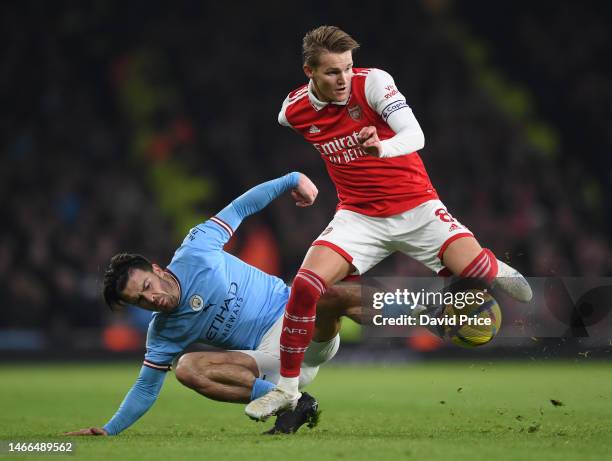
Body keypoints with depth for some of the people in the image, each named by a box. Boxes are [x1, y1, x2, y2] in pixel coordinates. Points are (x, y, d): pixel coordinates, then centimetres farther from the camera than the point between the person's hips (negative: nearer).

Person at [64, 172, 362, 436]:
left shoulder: (195, 252, -6)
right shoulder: (163, 333, 2)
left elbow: (240, 208, 5)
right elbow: (146, 389, 9)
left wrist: (293, 180, 7)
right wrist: (108, 431, -1)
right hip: (270, 356, 3)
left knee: (331, 296, -37)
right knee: (187, 369, -25)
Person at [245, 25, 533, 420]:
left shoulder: (373, 81, -17)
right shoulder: (293, 111, -5)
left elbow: (415, 136, -30)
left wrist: (383, 147, -48)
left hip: (416, 207, -2)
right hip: (358, 216, 2)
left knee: (476, 270, -21)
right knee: (305, 286, -20)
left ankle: (499, 272, 21)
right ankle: (287, 389, -3)